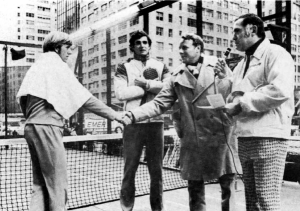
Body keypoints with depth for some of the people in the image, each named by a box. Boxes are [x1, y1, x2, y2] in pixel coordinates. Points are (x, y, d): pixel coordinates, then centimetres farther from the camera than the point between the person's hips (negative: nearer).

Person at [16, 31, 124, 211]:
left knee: (41, 185, 12)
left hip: (32, 127, 9)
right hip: (48, 128, -8)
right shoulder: (58, 66, -5)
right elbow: (85, 98, -8)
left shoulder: (36, 67, 18)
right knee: (58, 185, -1)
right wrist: (113, 114, -3)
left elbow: (22, 99, 15)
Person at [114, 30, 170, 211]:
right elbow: (120, 93, -9)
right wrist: (152, 86, -7)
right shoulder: (124, 68, 7)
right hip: (133, 123, -1)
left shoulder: (161, 67, 13)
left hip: (156, 122, 2)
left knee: (157, 170, 8)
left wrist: (147, 84, -10)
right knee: (130, 170, 5)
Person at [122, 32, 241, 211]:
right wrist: (133, 115, -6)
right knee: (195, 188, 12)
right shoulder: (177, 76, 7)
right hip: (193, 140, 2)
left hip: (221, 137, -2)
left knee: (228, 185, 7)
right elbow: (160, 103, 3)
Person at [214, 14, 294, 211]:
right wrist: (227, 78, 10)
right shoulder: (244, 62, 20)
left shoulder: (275, 53, -6)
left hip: (268, 136, -8)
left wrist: (242, 103, -16)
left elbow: (281, 90, -22)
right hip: (245, 137, 8)